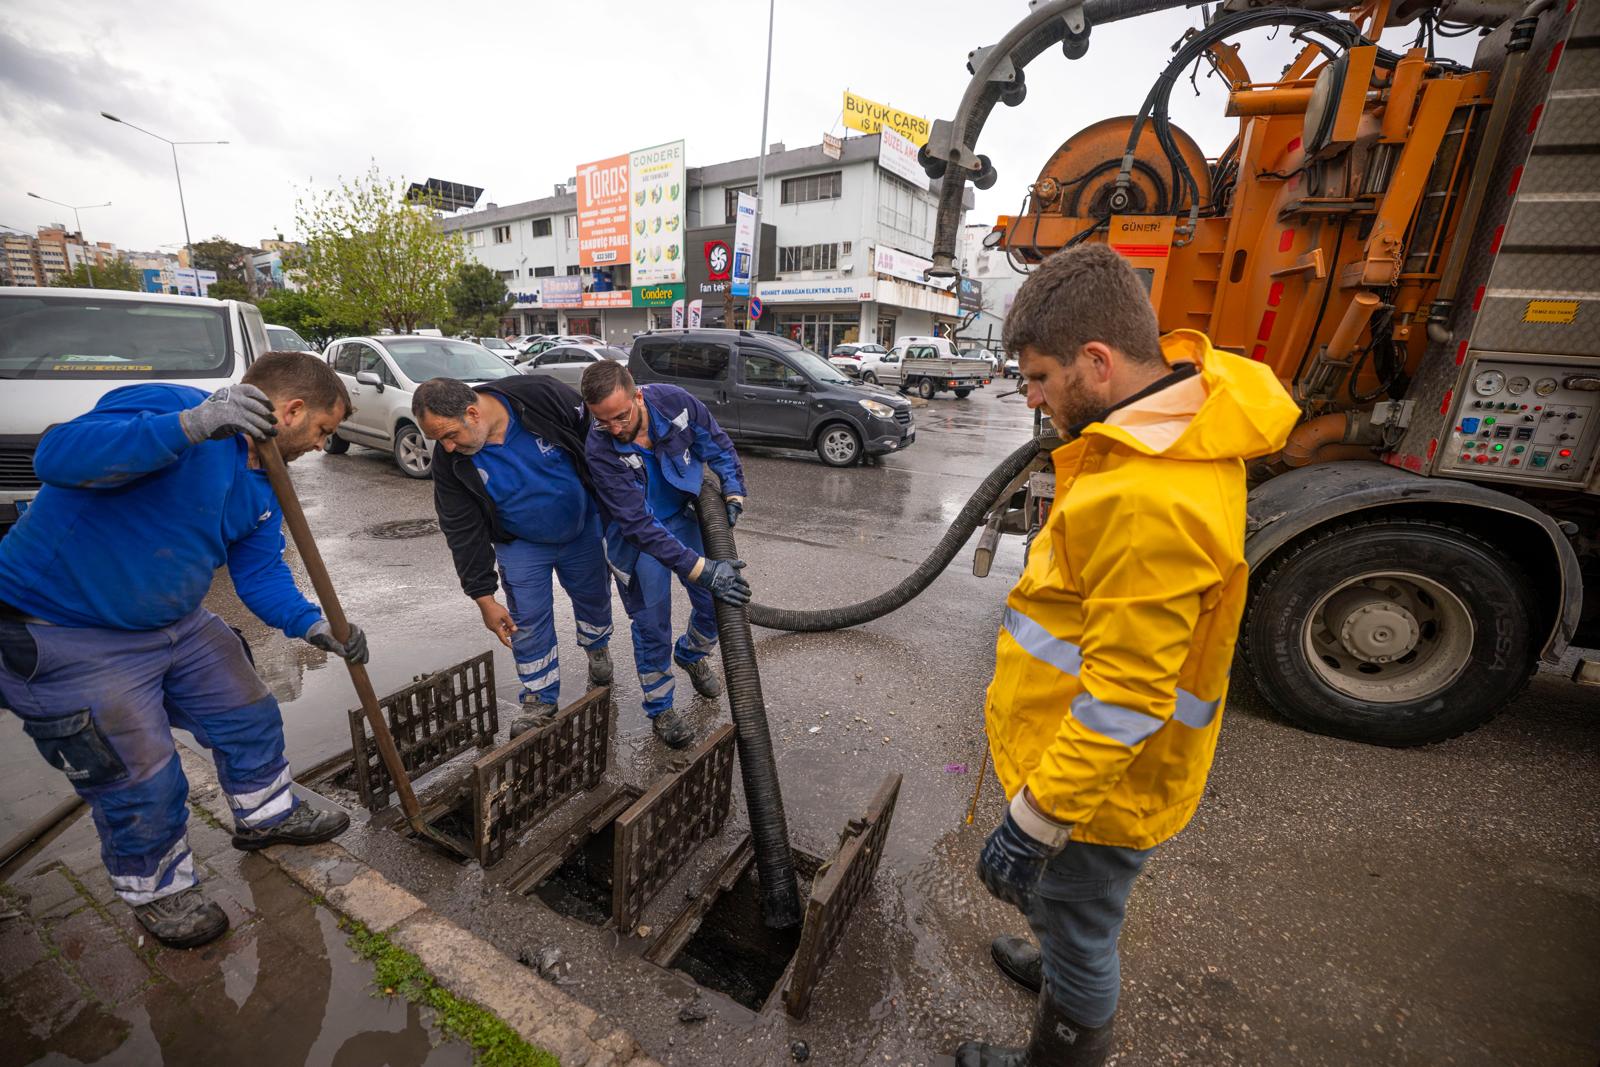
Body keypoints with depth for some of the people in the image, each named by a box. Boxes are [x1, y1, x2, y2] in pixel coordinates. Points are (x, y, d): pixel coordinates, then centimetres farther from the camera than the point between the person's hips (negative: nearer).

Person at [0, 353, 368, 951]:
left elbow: (260, 571, 3)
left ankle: (267, 816, 41)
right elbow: (58, 457, -40)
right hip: (64, 640, -8)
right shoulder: (167, 407, -25)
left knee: (250, 718, 16)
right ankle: (157, 890, 29)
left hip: (176, 625, 8)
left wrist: (310, 624, -13)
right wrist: (190, 425, -53)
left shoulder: (262, 485, 2)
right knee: (140, 780, 2)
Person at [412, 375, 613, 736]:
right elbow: (464, 532, -14)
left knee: (594, 598, 16)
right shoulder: (450, 463, -21)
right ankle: (540, 700, 23)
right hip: (521, 544, 1)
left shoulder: (542, 395, -29)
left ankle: (597, 650, 47)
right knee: (528, 622, 1)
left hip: (583, 527, 0)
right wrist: (484, 598, -12)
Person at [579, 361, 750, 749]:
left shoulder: (674, 401, -22)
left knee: (719, 603, 6)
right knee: (653, 625, 0)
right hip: (639, 534, -3)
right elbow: (640, 526, -33)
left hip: (685, 515, 4)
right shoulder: (600, 450, -30)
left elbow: (718, 446, -3)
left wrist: (733, 494, -15)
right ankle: (660, 708, 25)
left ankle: (691, 655, 40)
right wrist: (700, 569, -39)